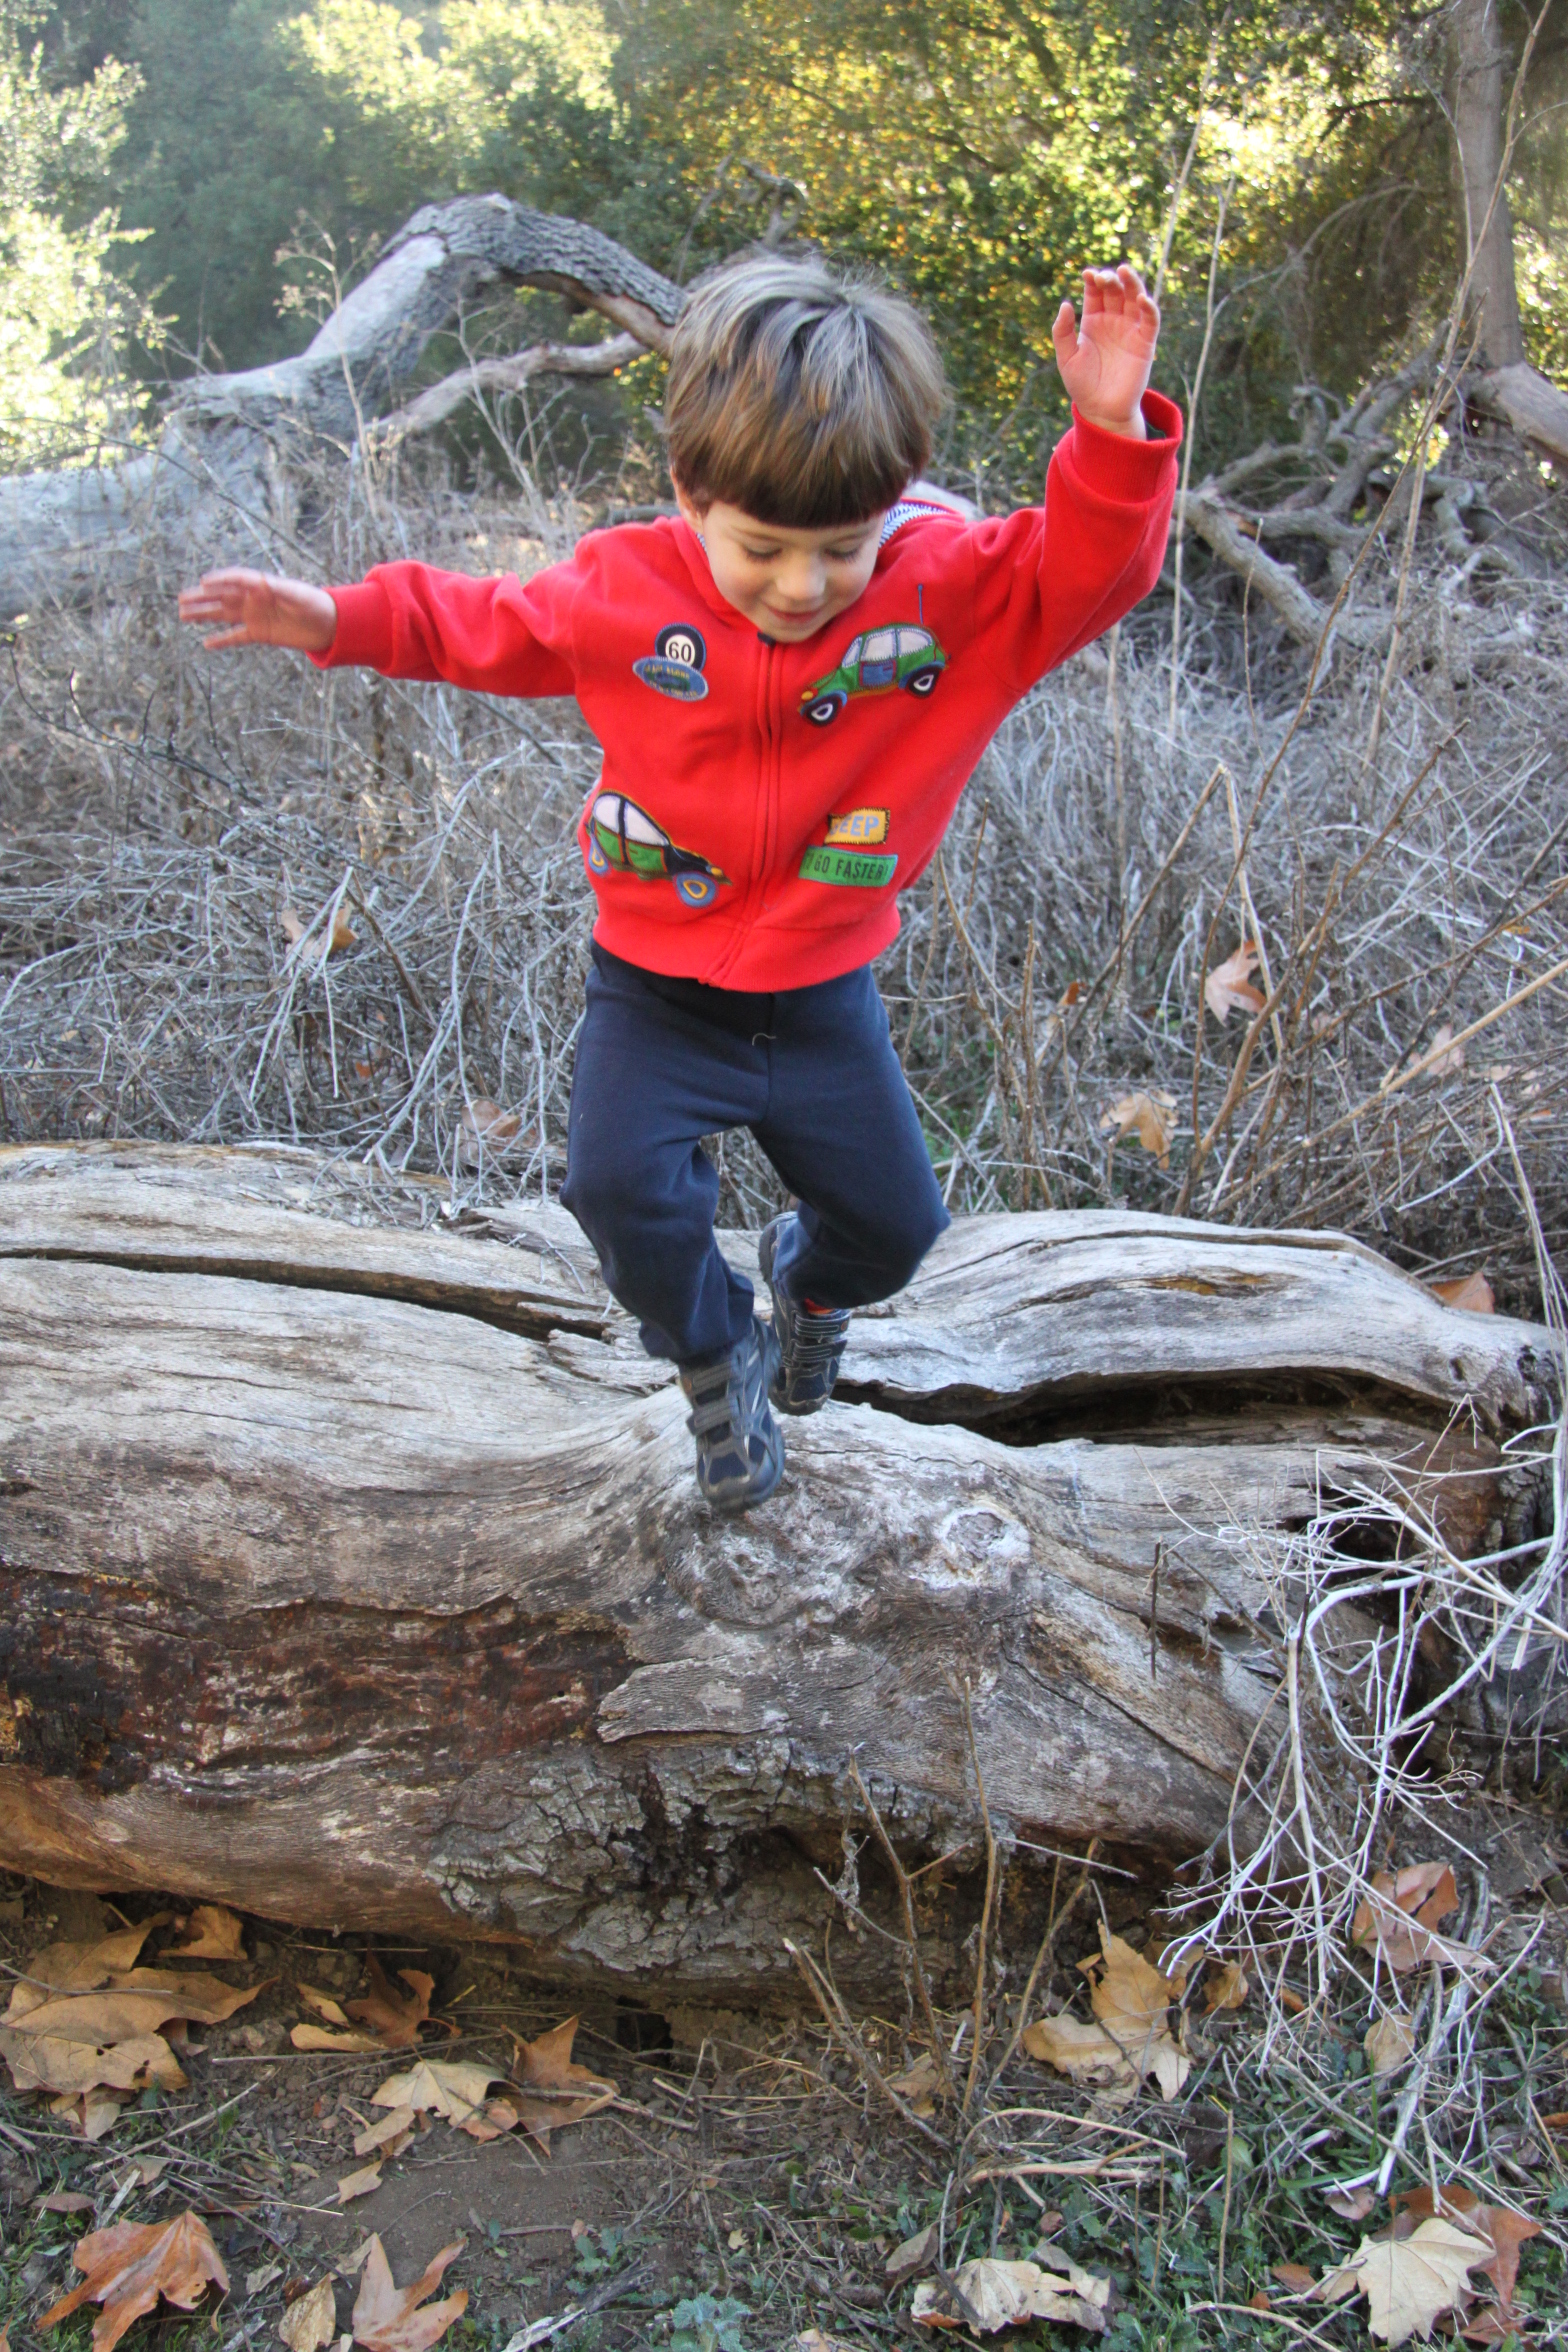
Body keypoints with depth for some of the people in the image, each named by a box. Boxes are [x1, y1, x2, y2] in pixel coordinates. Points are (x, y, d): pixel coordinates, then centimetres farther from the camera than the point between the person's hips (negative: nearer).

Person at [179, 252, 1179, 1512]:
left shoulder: (954, 588, -14)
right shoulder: (624, 585, -11)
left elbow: (1081, 575, -22)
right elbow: (492, 626, 5)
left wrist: (1113, 434, -39)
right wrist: (341, 619, -1)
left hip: (822, 993, 1)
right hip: (655, 987, 0)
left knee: (893, 1220, 7)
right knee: (623, 1184, -19)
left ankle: (812, 1279, 48)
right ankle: (716, 1352, 15)